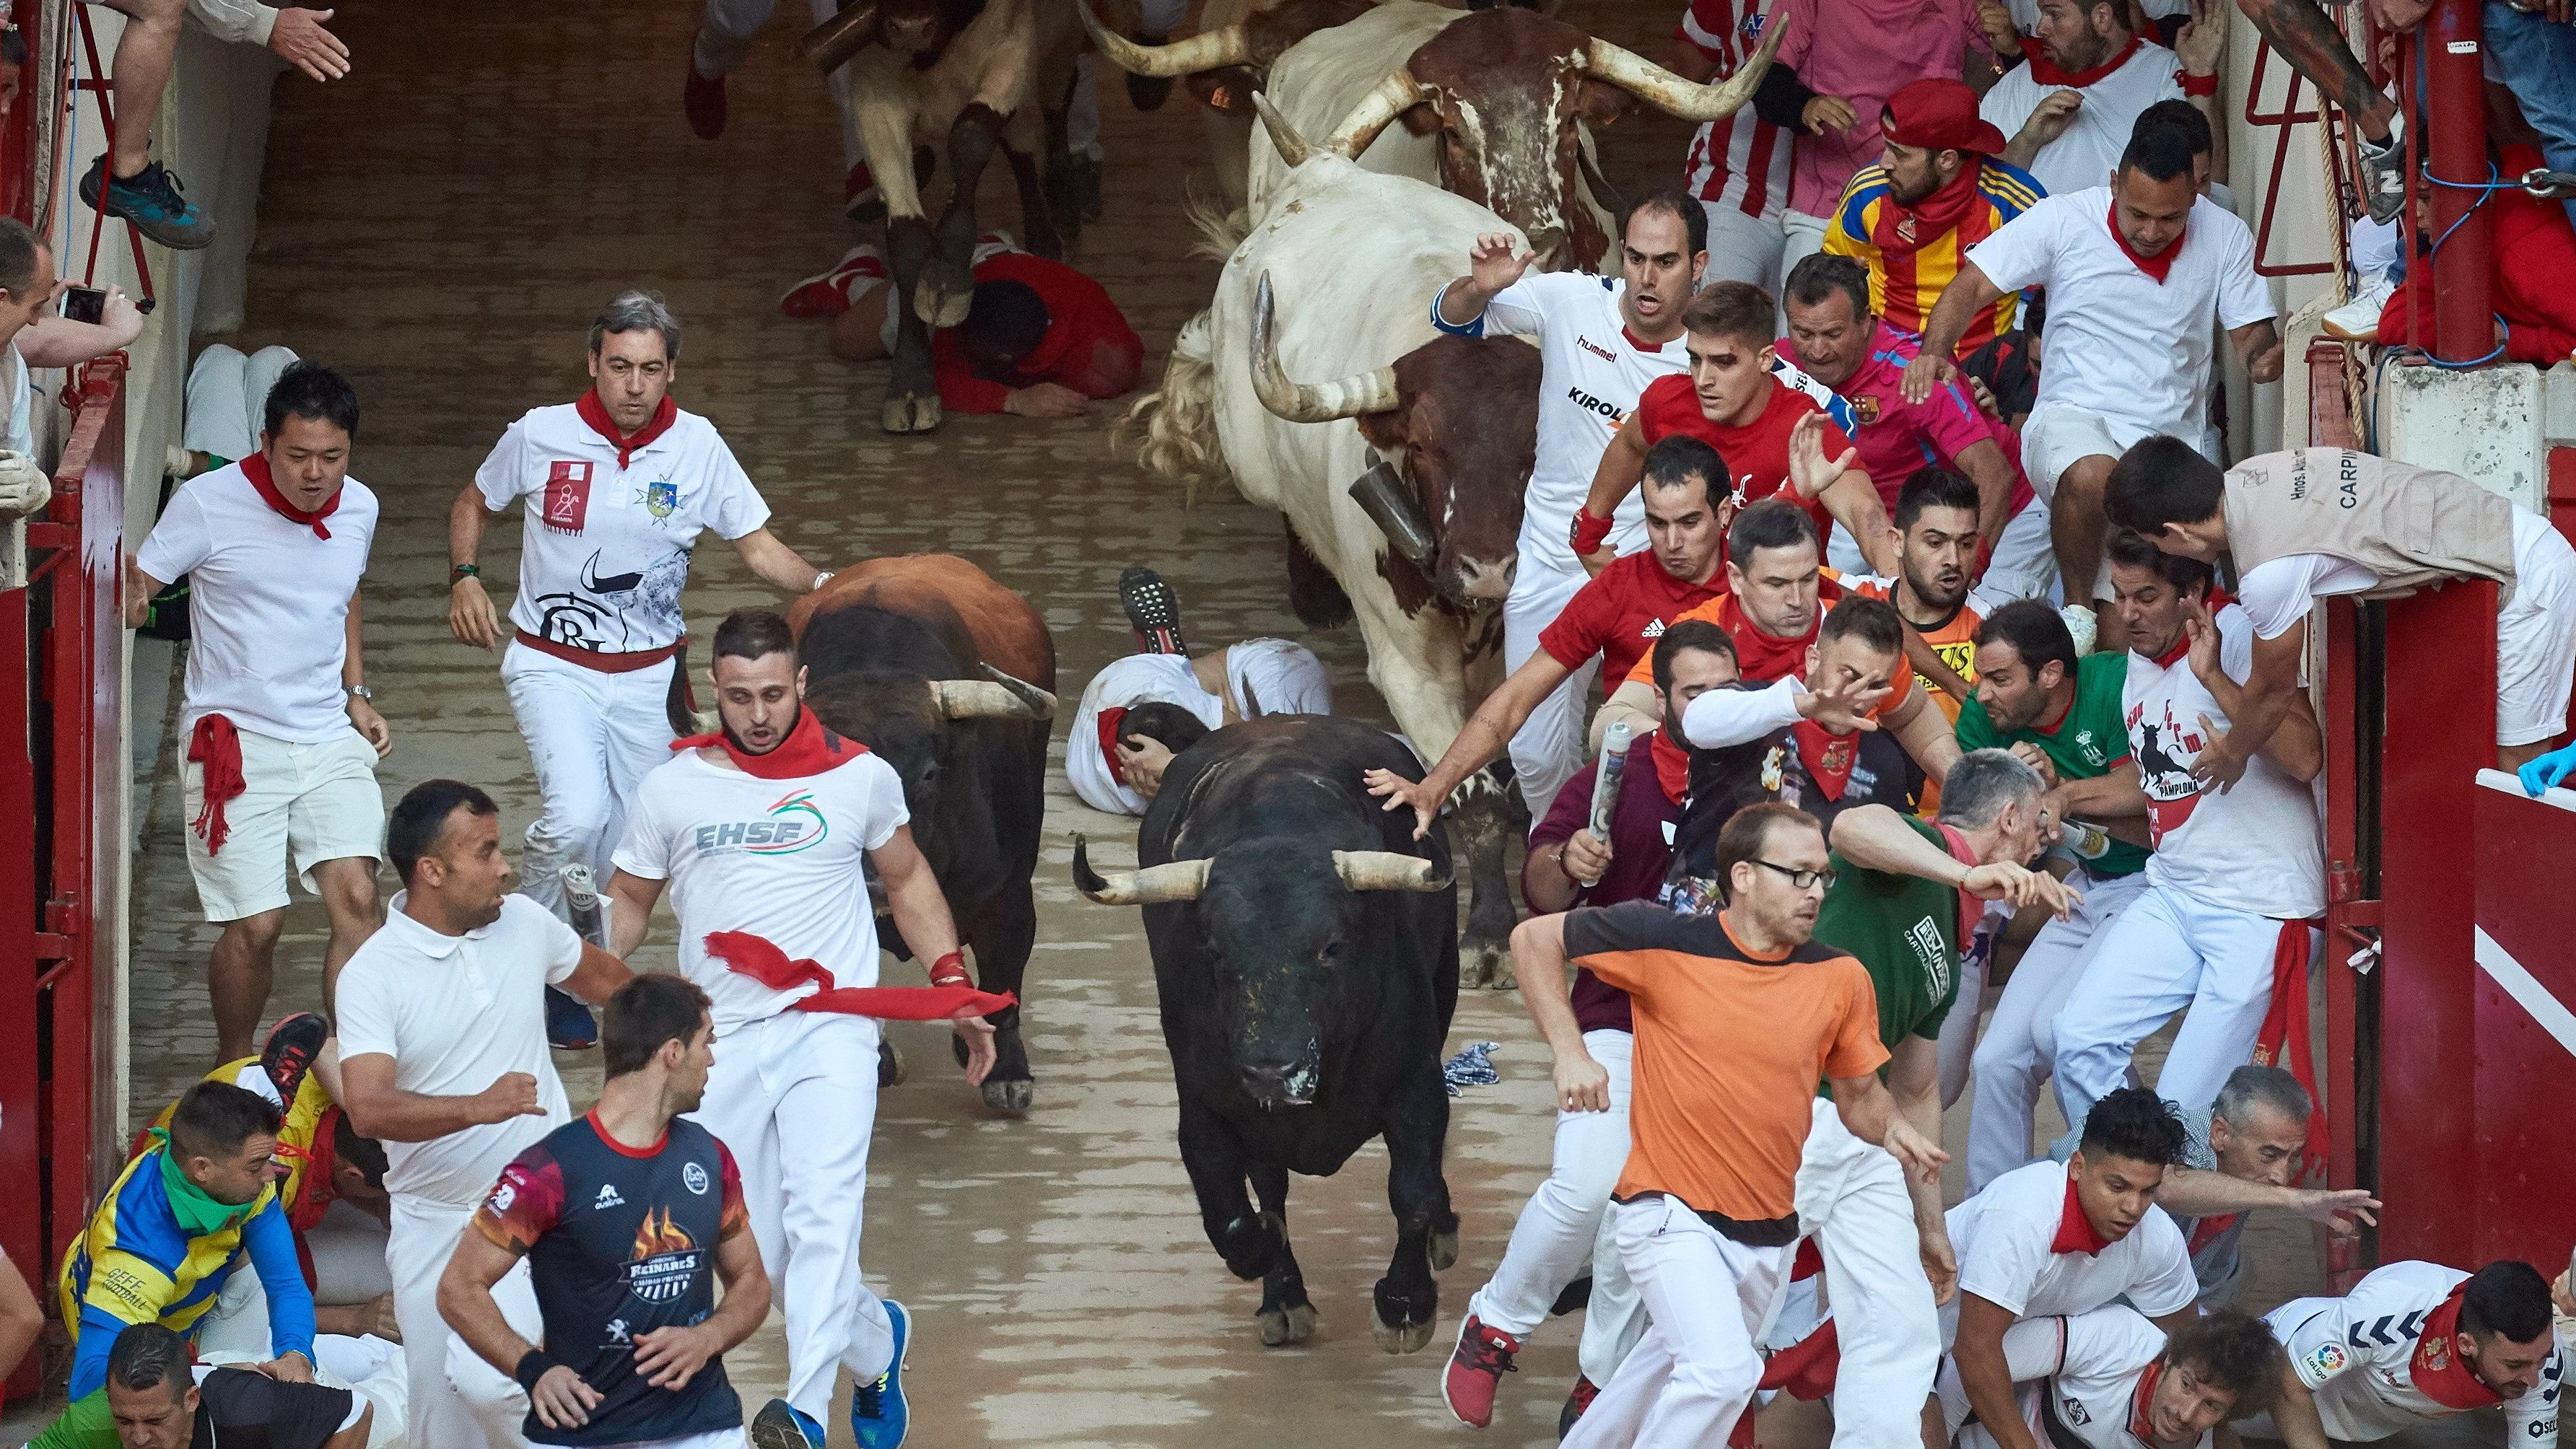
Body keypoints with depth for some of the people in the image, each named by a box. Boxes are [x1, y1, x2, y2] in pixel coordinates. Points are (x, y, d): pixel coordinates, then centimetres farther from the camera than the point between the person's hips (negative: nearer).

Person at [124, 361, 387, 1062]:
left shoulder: (359, 508, 6)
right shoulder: (208, 503, -11)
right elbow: (133, 586, -5)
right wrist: (130, 601, -26)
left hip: (330, 738, 4)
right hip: (235, 739, -4)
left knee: (356, 898, -14)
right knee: (256, 924, -6)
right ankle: (233, 1071, 18)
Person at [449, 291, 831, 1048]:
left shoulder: (697, 446, -4)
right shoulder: (539, 437, -8)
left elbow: (757, 546, -3)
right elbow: (473, 503, 11)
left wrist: (824, 586, -21)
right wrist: (464, 576, -5)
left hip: (647, 675, 3)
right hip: (553, 666, -3)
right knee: (576, 817, -25)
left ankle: (577, 984, 28)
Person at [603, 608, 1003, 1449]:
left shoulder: (862, 777, 4)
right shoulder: (673, 787, 5)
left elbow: (907, 880, 19)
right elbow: (629, 902, 14)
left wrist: (955, 986, 11)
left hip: (829, 1032, -2)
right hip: (720, 1043, 2)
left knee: (823, 1216, -22)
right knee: (764, 1253, 3)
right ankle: (876, 1339, 31)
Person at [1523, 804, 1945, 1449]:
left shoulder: (1840, 978, -3)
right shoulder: (1664, 941, -13)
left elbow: (1859, 1092, 10)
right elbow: (1534, 939, -3)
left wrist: (1892, 1130, -12)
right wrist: (1569, 1052, -13)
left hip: (1771, 1230, 5)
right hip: (1673, 1214, -5)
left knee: (1673, 1364, 22)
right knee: (1724, 1370, -24)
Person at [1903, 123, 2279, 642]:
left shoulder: (2224, 237, 3)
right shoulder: (2064, 220, -4)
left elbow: (2252, 334, 6)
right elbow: (1972, 286, -3)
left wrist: (2265, 355, -20)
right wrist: (1933, 352, -22)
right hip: (2077, 418, -2)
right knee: (2091, 478, -40)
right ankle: (2077, 612, -16)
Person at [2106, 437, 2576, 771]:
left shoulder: (2269, 572, -25)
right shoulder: (2245, 477, -1)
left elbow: (2275, 691, -7)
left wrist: (2232, 755, 11)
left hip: (2528, 579, -9)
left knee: (2518, 760, -5)